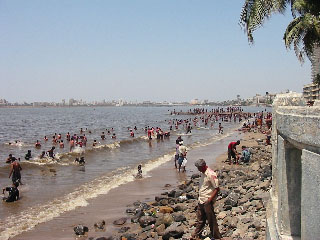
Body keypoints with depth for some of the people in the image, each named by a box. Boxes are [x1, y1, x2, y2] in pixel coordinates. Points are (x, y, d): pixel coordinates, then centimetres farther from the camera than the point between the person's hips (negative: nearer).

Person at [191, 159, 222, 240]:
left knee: (211, 221, 2)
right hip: (201, 201, 8)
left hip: (207, 201, -8)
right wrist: (199, 198, 16)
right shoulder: (202, 173, 10)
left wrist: (210, 199, -24)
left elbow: (217, 188, -18)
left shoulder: (211, 174, -18)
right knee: (200, 220, 17)